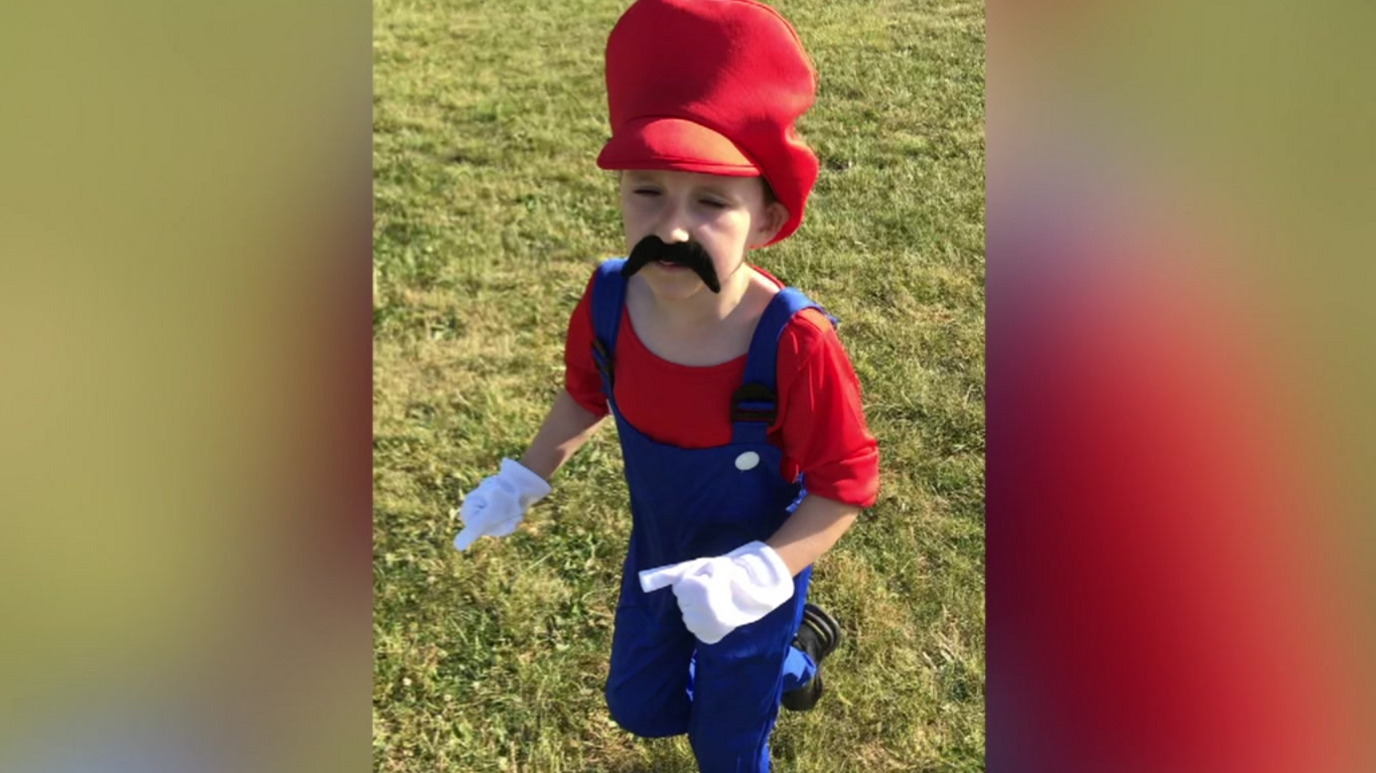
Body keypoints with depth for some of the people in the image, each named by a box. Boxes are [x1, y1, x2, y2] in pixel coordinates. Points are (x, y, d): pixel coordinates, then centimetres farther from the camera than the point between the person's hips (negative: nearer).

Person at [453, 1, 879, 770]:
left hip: (755, 576, -4)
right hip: (658, 557, 5)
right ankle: (792, 650, 46)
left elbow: (847, 483, -25)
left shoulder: (796, 344, -36)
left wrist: (762, 572, -36)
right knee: (639, 706, 26)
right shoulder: (608, 303, -22)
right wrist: (527, 478, 2)